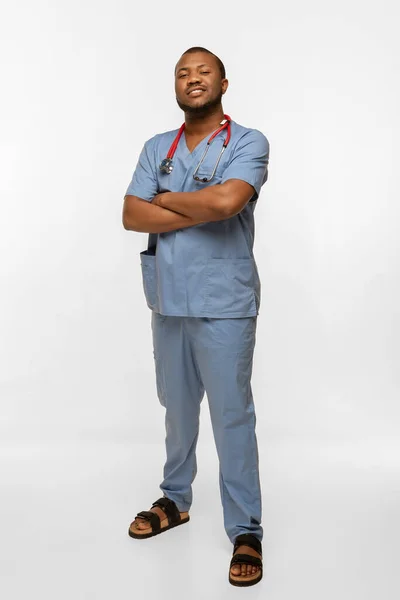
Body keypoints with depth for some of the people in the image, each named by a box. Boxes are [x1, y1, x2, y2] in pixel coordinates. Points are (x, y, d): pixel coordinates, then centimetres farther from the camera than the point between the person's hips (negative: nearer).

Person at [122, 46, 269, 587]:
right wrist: (202, 210, -14)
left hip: (224, 304, -5)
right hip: (168, 301, 5)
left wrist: (166, 198, -7)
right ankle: (176, 500, 37)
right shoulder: (156, 148, 10)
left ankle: (245, 531, 14)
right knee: (177, 409, 18)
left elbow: (226, 200, -23)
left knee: (232, 416, 1)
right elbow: (132, 215, -3)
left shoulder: (248, 142, -4)